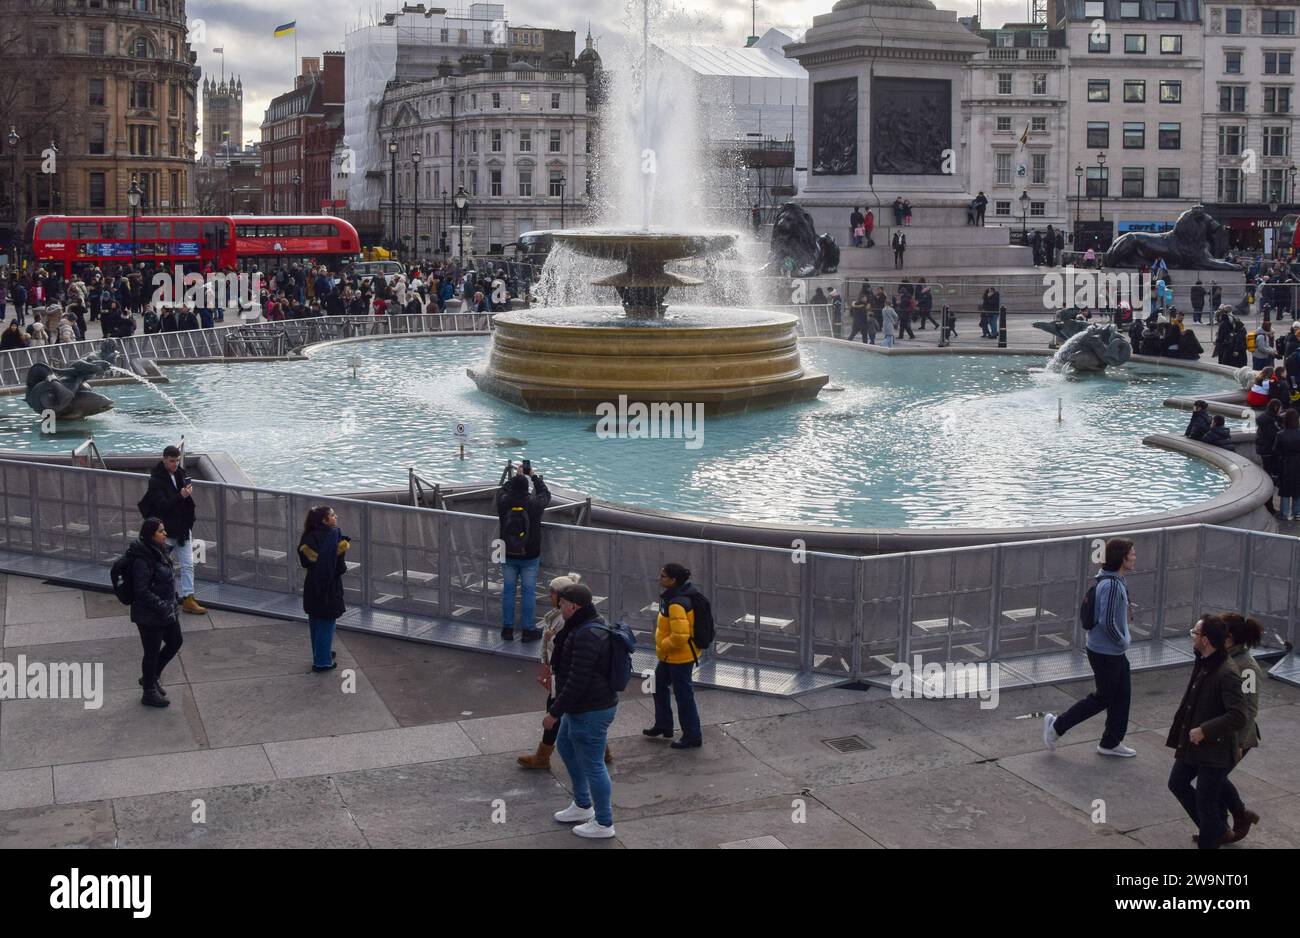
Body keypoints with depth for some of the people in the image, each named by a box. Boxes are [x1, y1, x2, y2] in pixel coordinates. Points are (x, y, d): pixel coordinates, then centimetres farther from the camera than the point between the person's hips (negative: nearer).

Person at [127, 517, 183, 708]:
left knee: (175, 642, 18)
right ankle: (149, 693, 23)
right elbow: (141, 590, -24)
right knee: (152, 652, 6)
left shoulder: (162, 551, 4)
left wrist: (172, 604, 15)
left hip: (167, 609, 9)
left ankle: (152, 676, 37)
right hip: (149, 615, -9)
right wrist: (162, 606, -23)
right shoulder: (143, 559, -24)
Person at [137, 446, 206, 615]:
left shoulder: (180, 473, 4)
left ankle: (188, 599, 6)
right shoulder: (156, 480, -15)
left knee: (188, 564, 3)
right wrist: (181, 496, -36)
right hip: (166, 529, -6)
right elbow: (162, 505, -24)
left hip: (182, 527, 6)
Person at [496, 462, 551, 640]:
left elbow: (504, 489, 12)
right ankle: (529, 630, 10)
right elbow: (545, 494, 6)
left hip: (508, 555, 2)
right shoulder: (534, 504, -16)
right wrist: (533, 476, 16)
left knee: (508, 590, 11)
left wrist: (517, 475, 21)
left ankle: (507, 628, 18)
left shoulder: (503, 503, -12)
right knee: (528, 591, 5)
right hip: (530, 557, -2)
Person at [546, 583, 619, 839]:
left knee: (592, 765, 2)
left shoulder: (588, 636, -28)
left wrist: (554, 712, -23)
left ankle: (604, 823, 18)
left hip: (590, 712, -11)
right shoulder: (588, 626, 6)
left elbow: (577, 682, -29)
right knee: (565, 746, 27)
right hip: (582, 707, 11)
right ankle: (582, 805, 40)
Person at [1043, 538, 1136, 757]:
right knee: (1103, 698, 3)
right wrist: (1123, 641, -14)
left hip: (1115, 651, 10)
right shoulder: (1111, 585, -26)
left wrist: (1124, 637, 11)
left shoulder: (1116, 581, 6)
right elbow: (1107, 621, -28)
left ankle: (1111, 743, 27)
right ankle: (1057, 725, 13)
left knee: (1122, 694, 15)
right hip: (1105, 653, -10)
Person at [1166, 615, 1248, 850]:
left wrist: (1204, 730, -25)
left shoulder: (1228, 673, -27)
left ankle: (1208, 843, 24)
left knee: (1206, 802, 4)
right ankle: (1214, 829, 39)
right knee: (1177, 783, 22)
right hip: (1192, 743, 9)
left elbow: (1238, 717, -31)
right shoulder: (1202, 663, 1)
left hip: (1214, 749, -9)